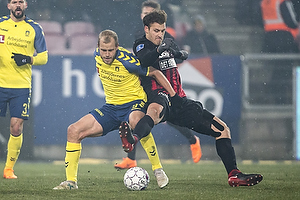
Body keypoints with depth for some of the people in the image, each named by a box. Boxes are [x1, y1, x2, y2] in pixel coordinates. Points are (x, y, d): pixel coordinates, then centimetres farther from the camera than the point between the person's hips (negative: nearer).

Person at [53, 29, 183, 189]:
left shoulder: (127, 61, -22)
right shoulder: (97, 56, -5)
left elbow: (155, 73, -10)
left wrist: (174, 97, -11)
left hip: (134, 102, -6)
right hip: (111, 106, 6)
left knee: (135, 121, -43)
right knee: (73, 131, -6)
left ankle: (158, 171, -30)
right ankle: (71, 181, 1)